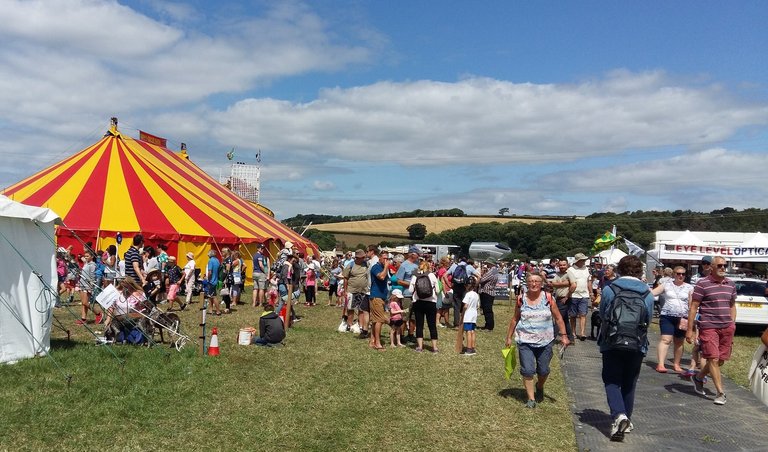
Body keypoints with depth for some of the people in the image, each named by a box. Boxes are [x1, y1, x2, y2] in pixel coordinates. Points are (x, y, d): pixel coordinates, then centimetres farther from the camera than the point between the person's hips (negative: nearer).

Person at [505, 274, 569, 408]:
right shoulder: (521, 299, -2)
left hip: (545, 341, 1)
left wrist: (564, 335, -5)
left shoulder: (548, 298, -3)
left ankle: (539, 387, 42)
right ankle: (531, 398, 9)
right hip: (525, 341, 0)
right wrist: (509, 337, 10)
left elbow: (558, 318, 2)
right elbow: (515, 319, 9)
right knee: (527, 370, -6)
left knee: (543, 370, 11)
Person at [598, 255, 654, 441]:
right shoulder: (647, 294, -5)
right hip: (637, 345, 2)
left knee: (612, 381, 5)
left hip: (612, 344, -2)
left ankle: (619, 415, -16)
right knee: (629, 383, 17)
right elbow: (649, 320, 5)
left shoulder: (609, 290, -10)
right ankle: (626, 419, 26)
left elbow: (602, 315, 1)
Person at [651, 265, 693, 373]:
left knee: (679, 342, 9)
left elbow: (691, 305, 7)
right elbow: (652, 293, 4)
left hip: (682, 318, 2)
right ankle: (660, 364, -15)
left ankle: (676, 364, 21)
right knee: (666, 339, -12)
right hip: (667, 316, -2)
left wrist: (690, 319, 1)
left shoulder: (689, 288, 7)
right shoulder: (666, 285, 6)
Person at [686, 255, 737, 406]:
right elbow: (693, 307, -6)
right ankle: (720, 393, 2)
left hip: (727, 327, 6)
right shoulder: (702, 284, -6)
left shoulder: (731, 284, 11)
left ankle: (698, 377, 32)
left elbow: (732, 306, 21)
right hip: (708, 327, -6)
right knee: (713, 359, -6)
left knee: (721, 360, 10)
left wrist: (733, 326, 14)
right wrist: (689, 330, -8)